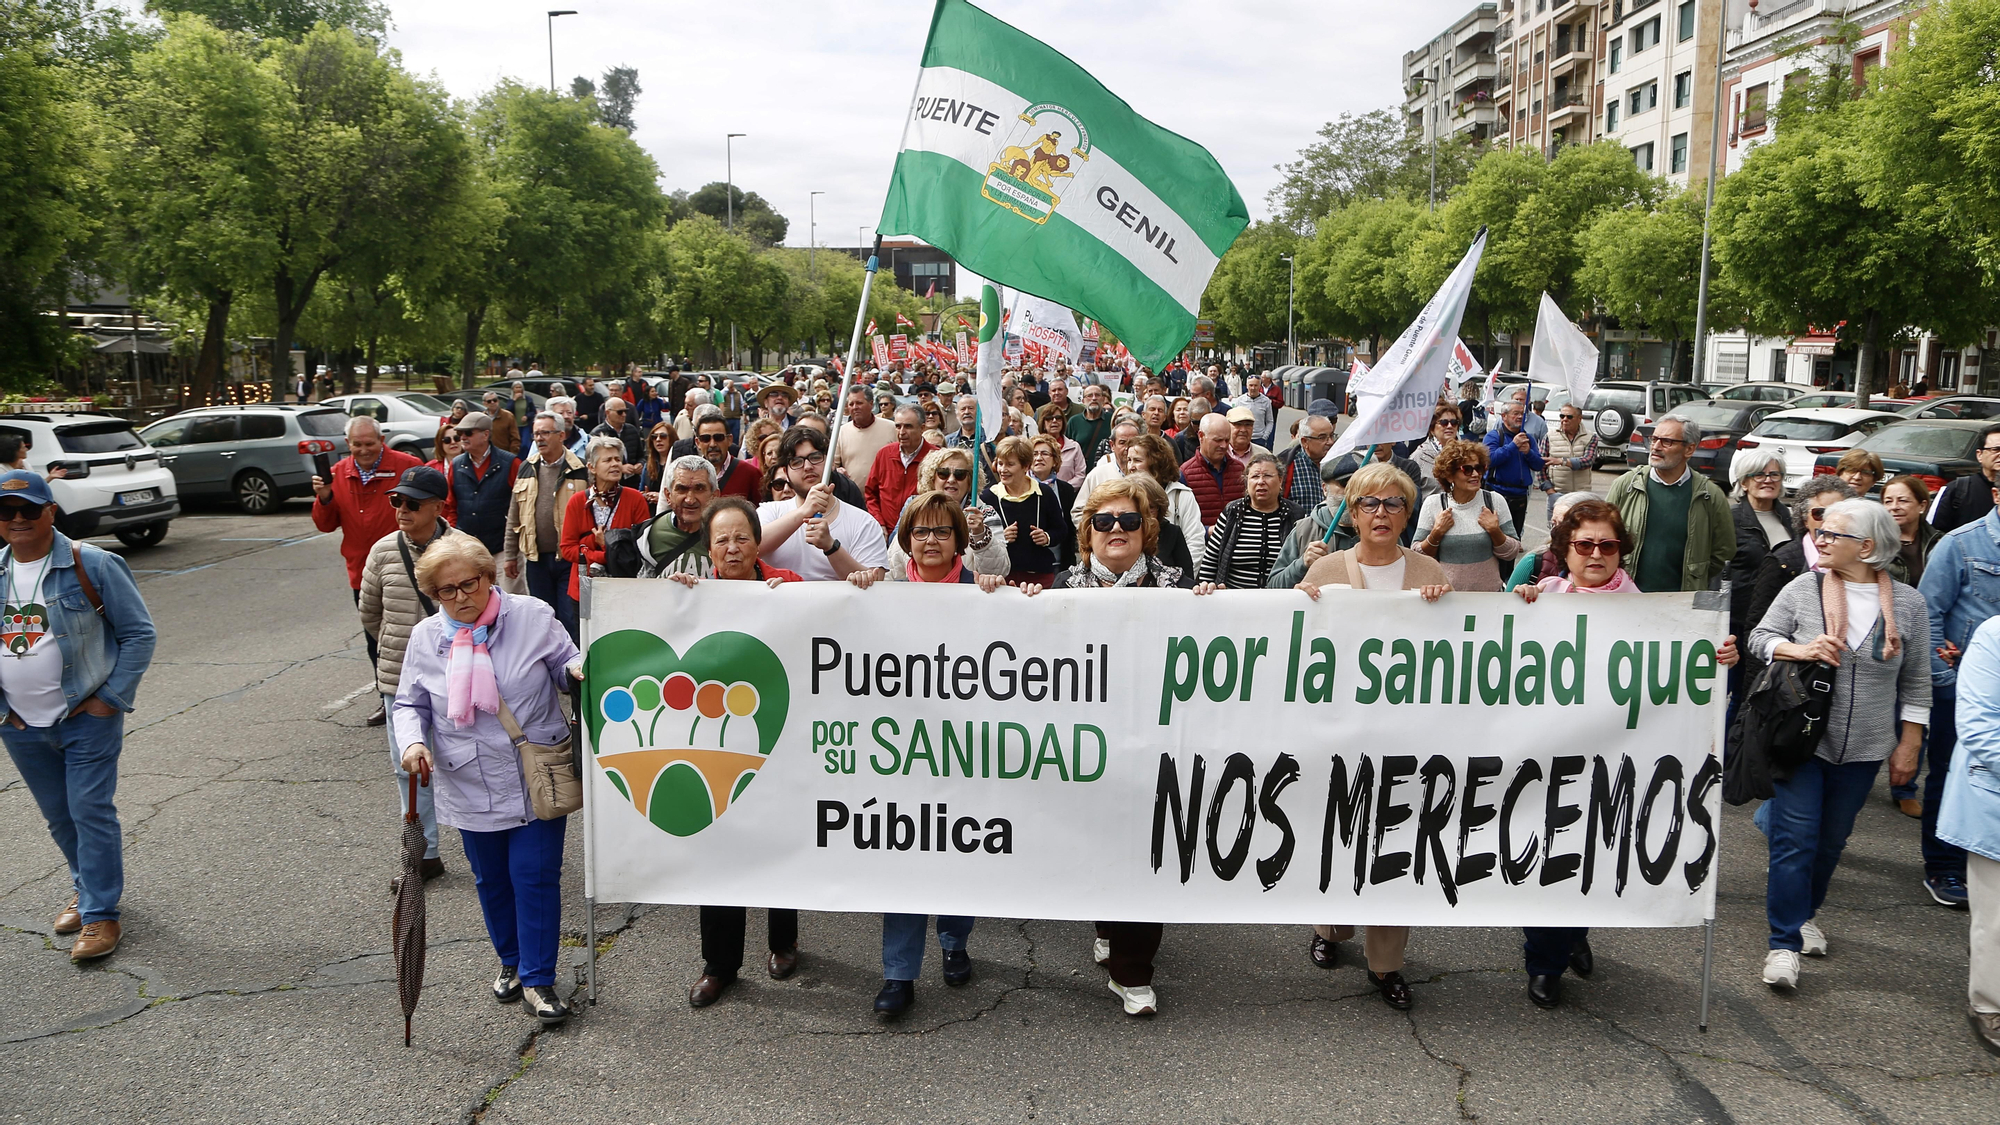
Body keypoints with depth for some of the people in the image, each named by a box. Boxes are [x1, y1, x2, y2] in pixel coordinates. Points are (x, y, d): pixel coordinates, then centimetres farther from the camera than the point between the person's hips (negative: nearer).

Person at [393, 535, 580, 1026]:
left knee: (536, 877, -1)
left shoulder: (533, 617, -7)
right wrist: (413, 741, -10)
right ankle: (511, 961, 38)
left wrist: (578, 668, -22)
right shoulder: (426, 637, 1)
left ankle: (538, 978, 12)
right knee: (492, 881, 16)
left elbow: (567, 667, 2)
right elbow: (409, 704, 10)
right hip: (470, 788, 3)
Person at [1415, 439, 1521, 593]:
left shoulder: (1495, 500, -1)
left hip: (1490, 590, 1)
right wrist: (1436, 534, -15)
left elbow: (1512, 554, 1)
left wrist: (1495, 531, -13)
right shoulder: (1433, 504, -4)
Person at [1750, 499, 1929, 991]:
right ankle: (1784, 943, 0)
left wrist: (1909, 745, 4)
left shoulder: (1908, 604, -1)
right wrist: (1799, 650, -17)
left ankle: (1804, 912, 37)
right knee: (1795, 839, -5)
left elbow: (1915, 682, 5)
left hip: (1862, 750, 2)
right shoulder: (1803, 588, -4)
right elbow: (1761, 636, 3)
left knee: (1831, 840, 15)